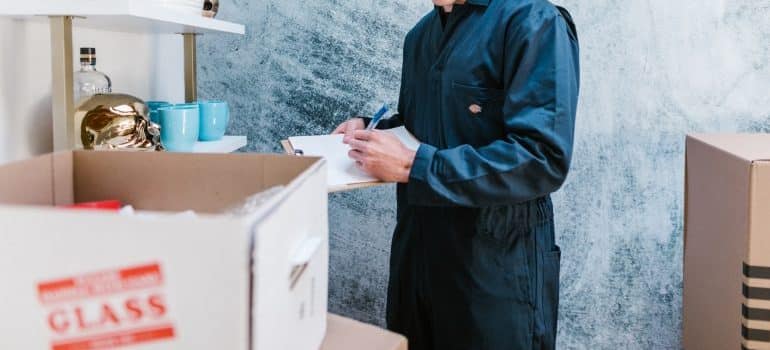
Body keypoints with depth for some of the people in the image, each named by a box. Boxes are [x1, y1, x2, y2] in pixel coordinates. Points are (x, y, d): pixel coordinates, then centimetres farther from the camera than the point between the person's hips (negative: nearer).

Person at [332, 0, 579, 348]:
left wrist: (413, 165, -23)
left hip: (496, 264, -7)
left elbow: (543, 159, -24)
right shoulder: (421, 34, 11)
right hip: (416, 251, 7)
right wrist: (368, 129, 4)